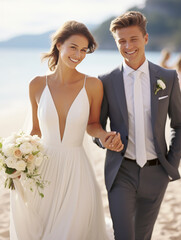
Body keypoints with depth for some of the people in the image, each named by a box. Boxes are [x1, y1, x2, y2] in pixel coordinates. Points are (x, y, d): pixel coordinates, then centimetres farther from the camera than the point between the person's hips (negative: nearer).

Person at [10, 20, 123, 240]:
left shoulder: (92, 85, -7)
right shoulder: (37, 85, -2)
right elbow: (36, 129, 9)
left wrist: (104, 136, -13)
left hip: (76, 172, -1)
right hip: (42, 168, 2)